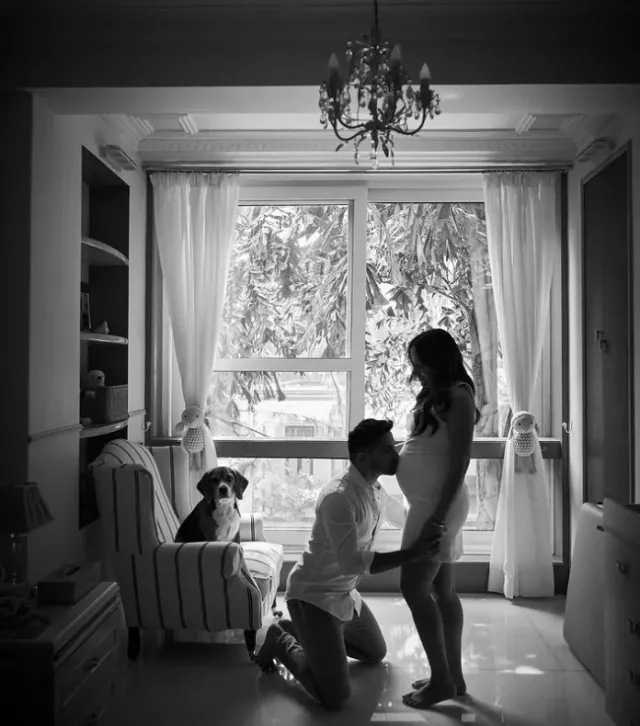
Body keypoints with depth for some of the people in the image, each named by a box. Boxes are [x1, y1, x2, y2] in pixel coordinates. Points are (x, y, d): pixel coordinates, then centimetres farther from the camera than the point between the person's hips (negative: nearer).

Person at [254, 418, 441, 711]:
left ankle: (300, 632, 29)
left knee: (376, 653, 26)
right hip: (313, 596, -9)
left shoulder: (375, 490, 0)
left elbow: (403, 516, 21)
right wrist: (411, 554, -34)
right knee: (336, 699, -11)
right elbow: (352, 562, -33)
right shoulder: (338, 497, -30)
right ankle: (283, 642, 12)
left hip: (345, 594, 9)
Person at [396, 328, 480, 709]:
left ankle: (442, 679, 5)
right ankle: (453, 675, 23)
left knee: (414, 586, -6)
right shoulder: (436, 395, 14)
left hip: (440, 504, -9)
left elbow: (460, 460, -19)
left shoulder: (458, 396, -14)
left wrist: (439, 513, -22)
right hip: (431, 503, 9)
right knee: (443, 589, 13)